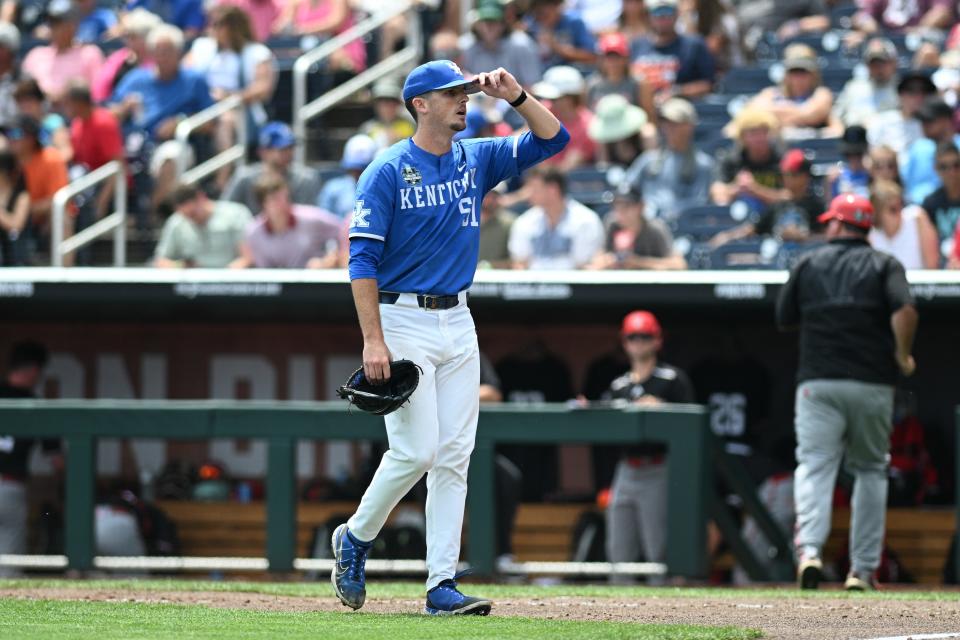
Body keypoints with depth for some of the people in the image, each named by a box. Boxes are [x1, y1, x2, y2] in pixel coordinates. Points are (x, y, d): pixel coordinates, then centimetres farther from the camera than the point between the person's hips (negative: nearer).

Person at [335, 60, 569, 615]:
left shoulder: (476, 160, 10)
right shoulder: (388, 171, -7)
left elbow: (553, 139, 8)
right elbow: (363, 259, -11)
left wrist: (516, 96, -8)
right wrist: (373, 340, -19)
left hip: (459, 325, 6)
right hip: (404, 320, -6)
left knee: (455, 457, 1)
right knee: (416, 450, -11)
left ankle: (443, 584, 1)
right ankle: (356, 538, 13)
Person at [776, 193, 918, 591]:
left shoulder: (808, 264, 9)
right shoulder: (884, 266, 5)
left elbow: (784, 319, 14)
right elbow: (905, 310, -14)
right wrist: (902, 357, -2)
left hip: (818, 383, 0)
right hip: (873, 386, 0)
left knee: (814, 467, -5)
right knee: (870, 471, 13)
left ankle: (809, 548, -29)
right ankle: (863, 568, 10)